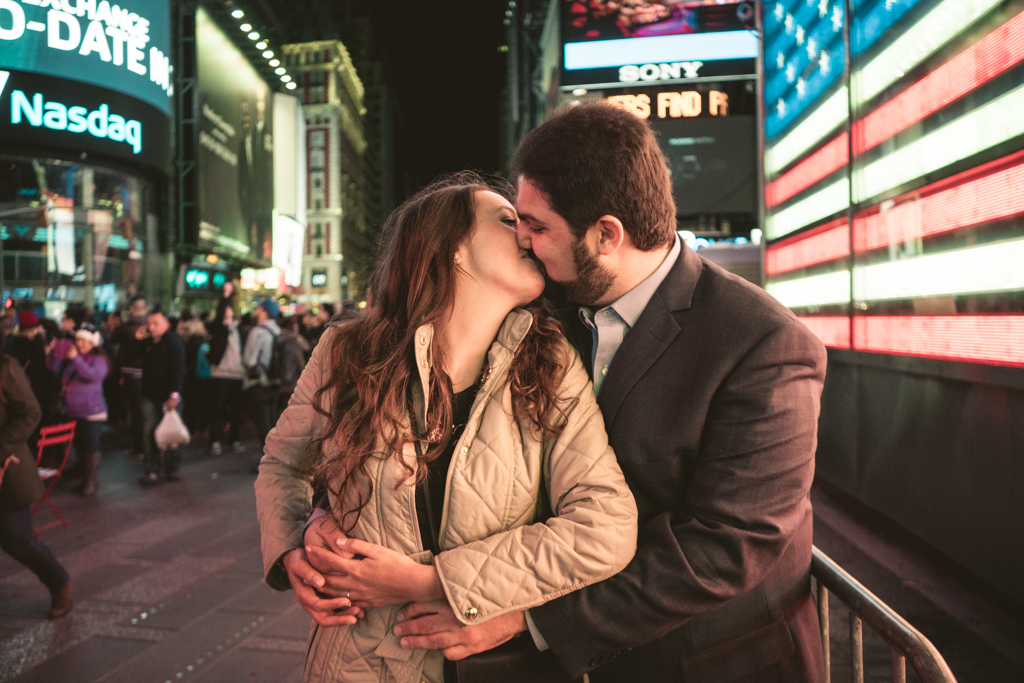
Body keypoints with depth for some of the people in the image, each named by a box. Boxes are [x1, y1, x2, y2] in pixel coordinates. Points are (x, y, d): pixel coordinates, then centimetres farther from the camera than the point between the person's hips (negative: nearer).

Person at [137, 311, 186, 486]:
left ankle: (171, 468, 19)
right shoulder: (148, 342, 11)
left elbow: (178, 370, -15)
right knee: (151, 433, 0)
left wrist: (174, 394, -21)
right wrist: (136, 339, 3)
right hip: (150, 395, 5)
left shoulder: (174, 342, -9)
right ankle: (153, 471, 4)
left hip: (169, 396, -5)